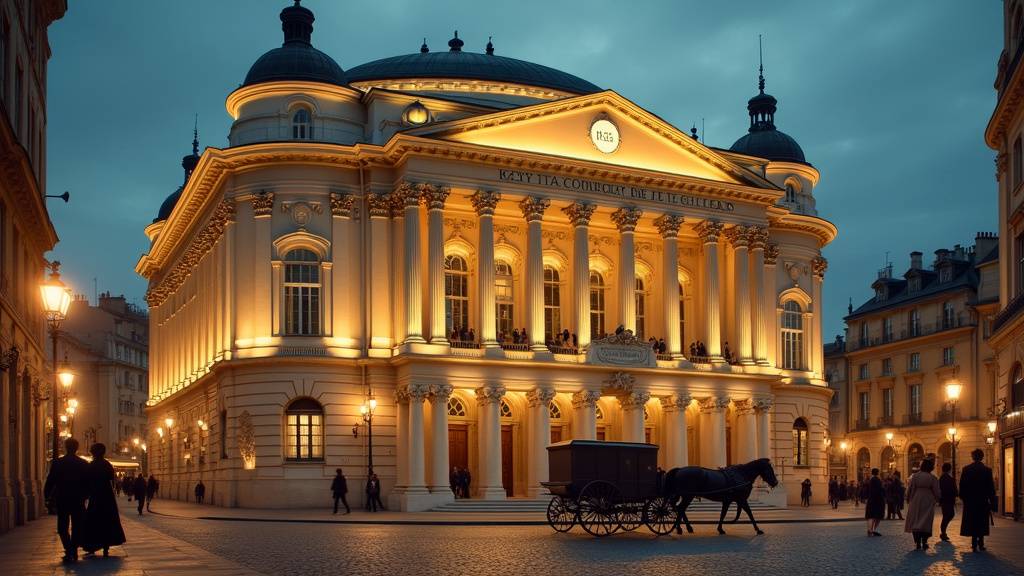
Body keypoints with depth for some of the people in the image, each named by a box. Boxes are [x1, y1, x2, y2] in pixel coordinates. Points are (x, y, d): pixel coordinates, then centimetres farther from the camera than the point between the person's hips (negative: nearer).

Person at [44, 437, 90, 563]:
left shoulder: (57, 463, -7)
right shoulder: (84, 464, -2)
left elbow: (50, 481, -6)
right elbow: (88, 483, 3)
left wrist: (47, 496, 5)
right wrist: (85, 496, 15)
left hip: (62, 500, -1)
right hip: (78, 501, 1)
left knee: (63, 527, 5)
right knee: (77, 527, 11)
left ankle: (69, 551, -14)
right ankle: (74, 551, 9)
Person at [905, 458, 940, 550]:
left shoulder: (914, 476, -5)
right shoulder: (932, 478, -9)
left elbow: (909, 490, 0)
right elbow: (937, 492, -4)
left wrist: (909, 498, 16)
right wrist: (936, 500, 15)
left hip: (915, 502, 1)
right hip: (928, 503, -1)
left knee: (915, 522, 8)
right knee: (926, 523, 6)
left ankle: (917, 543, 5)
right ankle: (924, 543, 1)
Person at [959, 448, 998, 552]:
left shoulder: (966, 469, -4)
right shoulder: (987, 470, -6)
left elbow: (962, 485, -2)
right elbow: (991, 488, -5)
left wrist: (963, 497, 11)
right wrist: (992, 503, 0)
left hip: (970, 501, 0)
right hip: (983, 502, 0)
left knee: (972, 523, 5)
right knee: (981, 523, 11)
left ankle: (974, 544, 1)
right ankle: (981, 543, 12)